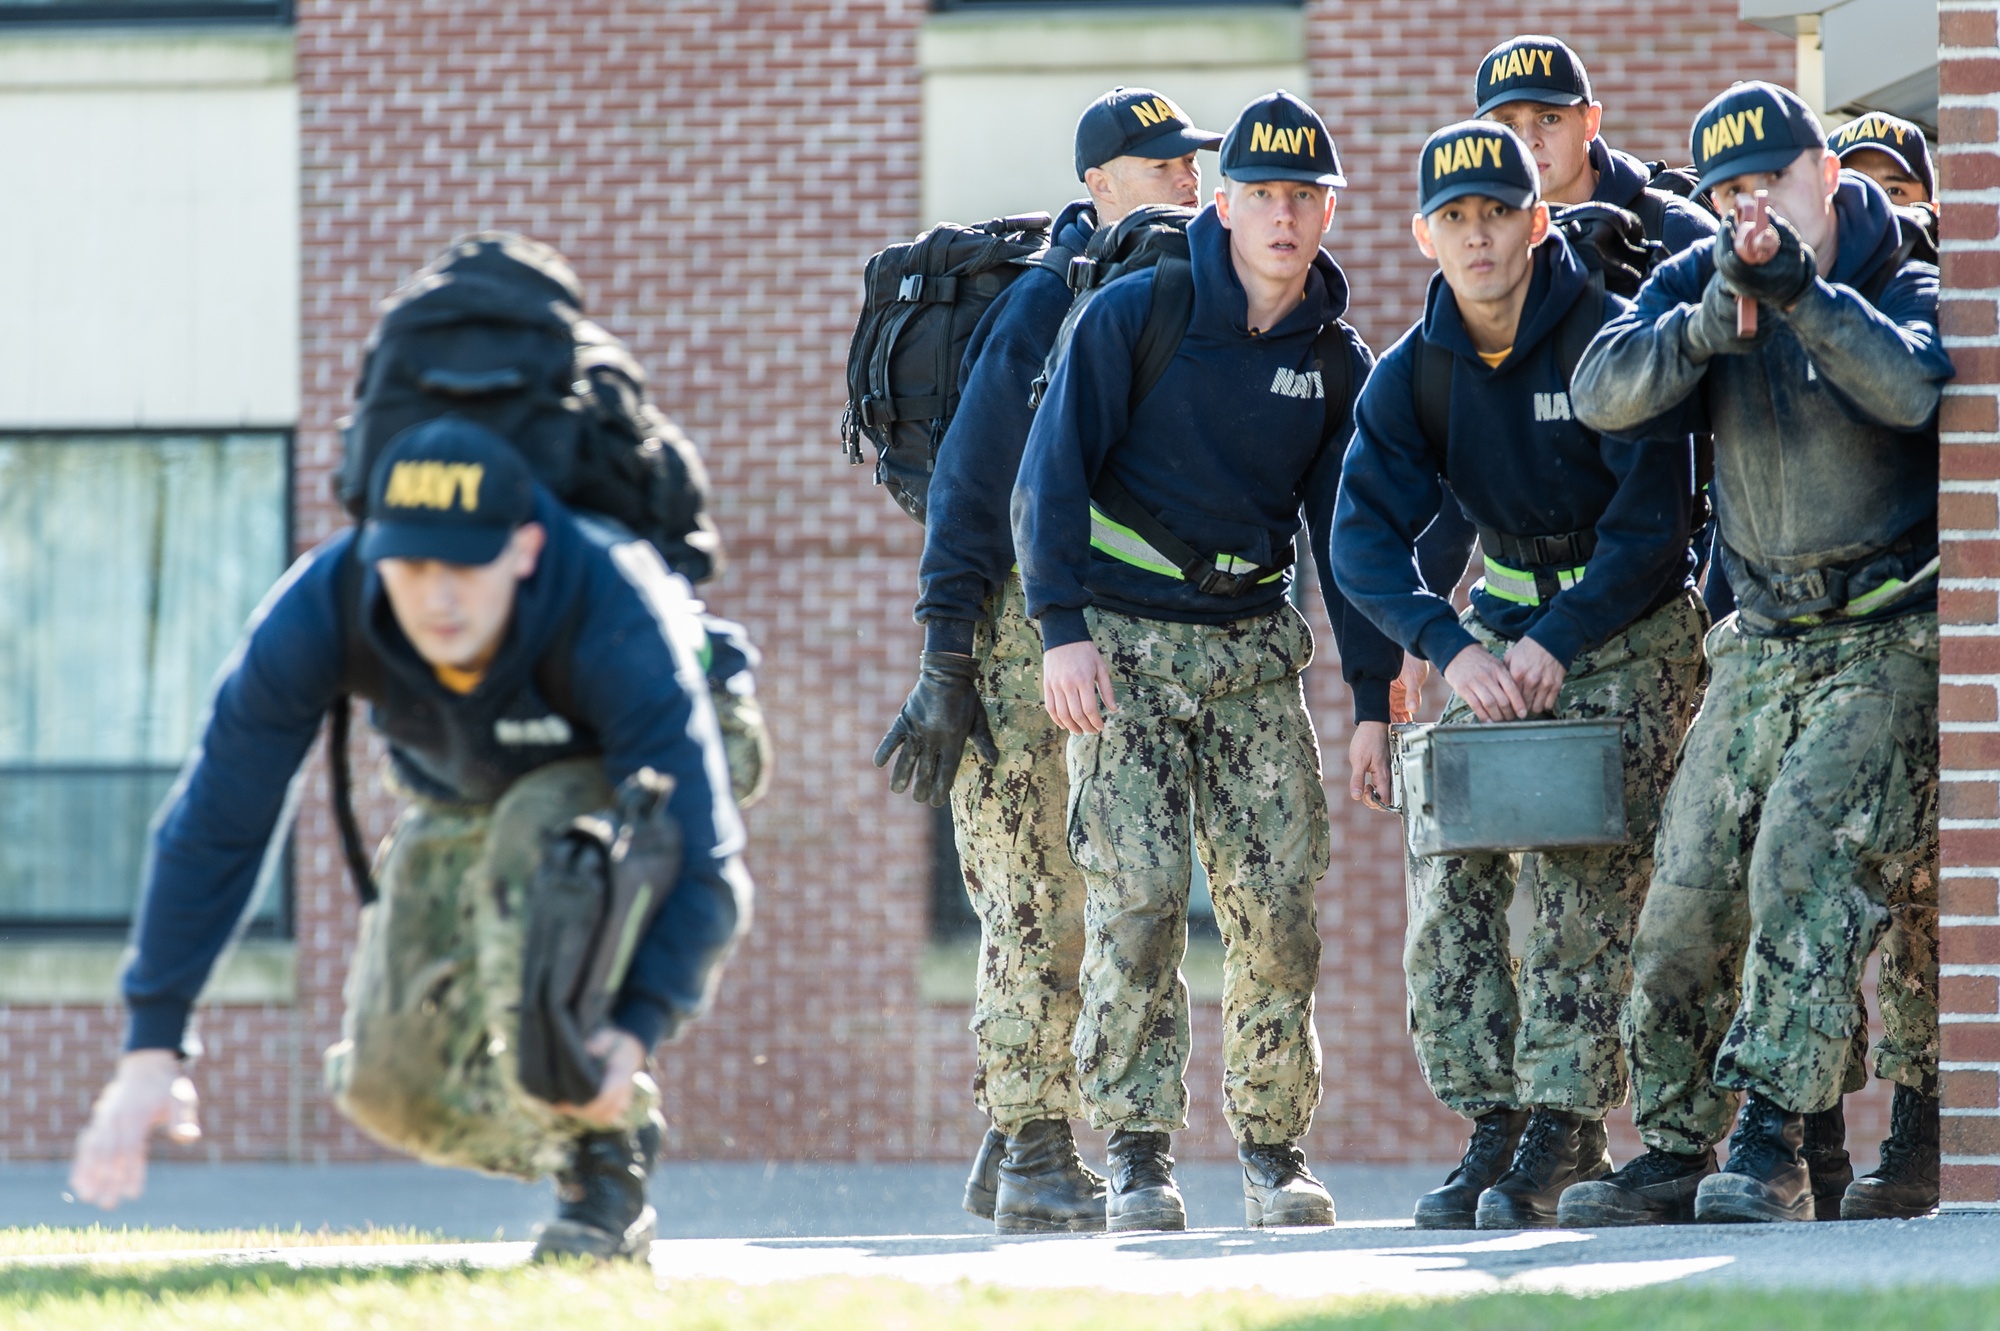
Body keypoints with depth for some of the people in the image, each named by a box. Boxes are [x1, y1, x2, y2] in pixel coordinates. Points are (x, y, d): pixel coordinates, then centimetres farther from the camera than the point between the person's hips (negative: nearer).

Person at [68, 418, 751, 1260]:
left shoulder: (614, 616, -42)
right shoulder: (318, 613, -33)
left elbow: (699, 851, -40)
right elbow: (214, 826, -27)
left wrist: (640, 1025, -54)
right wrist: (152, 1044, -31)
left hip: (632, 790, -4)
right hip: (462, 804, 4)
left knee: (535, 833, -38)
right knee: (392, 1087, -11)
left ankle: (605, 1172, -24)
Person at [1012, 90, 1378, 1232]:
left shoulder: (1338, 363, 7)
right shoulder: (1135, 315, -5)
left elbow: (1346, 526, 13)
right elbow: (1053, 473, -6)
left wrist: (1379, 682, 6)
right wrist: (1064, 630, -15)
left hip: (1254, 649, 3)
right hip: (1124, 643, -3)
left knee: (1279, 905, -3)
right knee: (1137, 899, -12)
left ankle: (1275, 1149, 9)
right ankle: (1139, 1159, -9)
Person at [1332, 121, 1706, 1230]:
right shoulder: (1412, 375, -3)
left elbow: (1654, 520, -17)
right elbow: (1364, 539, -10)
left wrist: (1557, 642, -25)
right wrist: (1454, 648, -26)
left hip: (1632, 631, -5)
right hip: (1504, 625, 5)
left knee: (1579, 871, -17)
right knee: (1448, 870, -6)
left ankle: (1560, 1134, -17)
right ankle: (1495, 1126, 1)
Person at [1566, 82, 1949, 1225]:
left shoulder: (1908, 282, -6)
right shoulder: (1700, 281, 4)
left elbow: (1914, 388, -28)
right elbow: (1605, 393, -12)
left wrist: (1804, 295, -35)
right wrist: (1713, 321, -28)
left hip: (1892, 643, -5)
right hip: (1762, 646, 5)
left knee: (1807, 864, -21)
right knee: (1689, 895, 3)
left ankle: (1772, 1144, -24)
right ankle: (1675, 1152, 12)